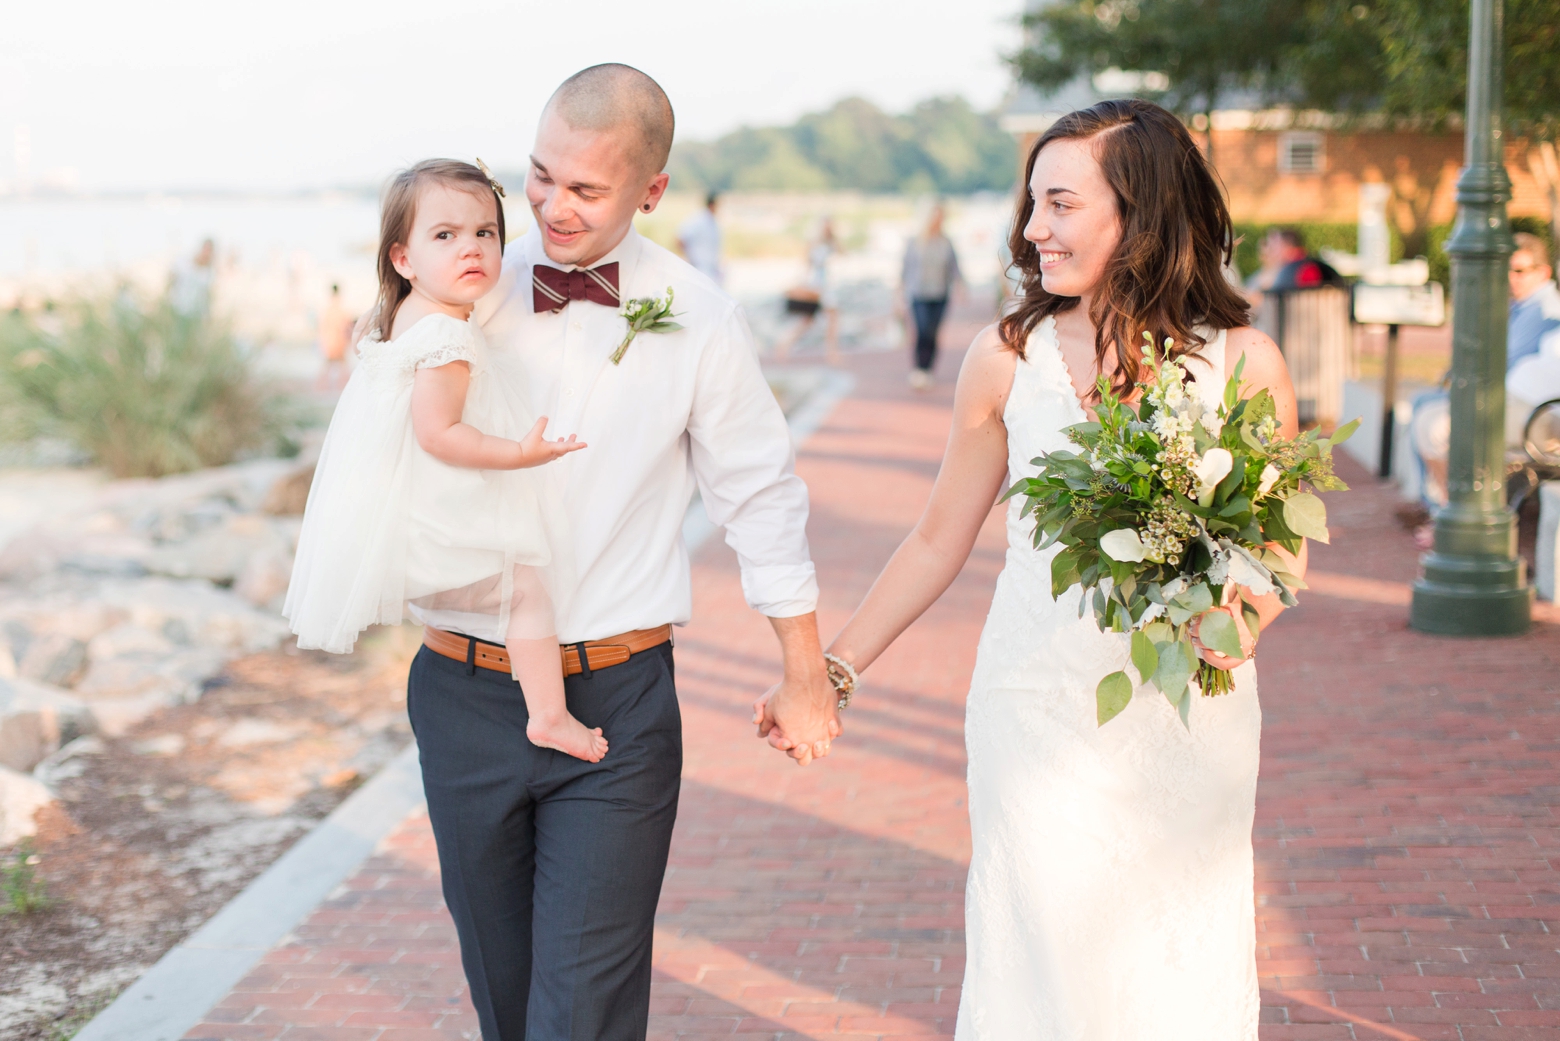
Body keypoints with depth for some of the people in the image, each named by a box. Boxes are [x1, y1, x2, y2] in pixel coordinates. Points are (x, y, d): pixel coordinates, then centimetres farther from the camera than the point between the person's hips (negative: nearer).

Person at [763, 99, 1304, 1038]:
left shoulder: (1244, 362, -5)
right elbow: (939, 542, 6)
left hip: (1194, 721, 0)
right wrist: (831, 672, 6)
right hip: (1040, 712, 0)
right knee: (1046, 964, 5)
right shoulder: (1007, 359, -3)